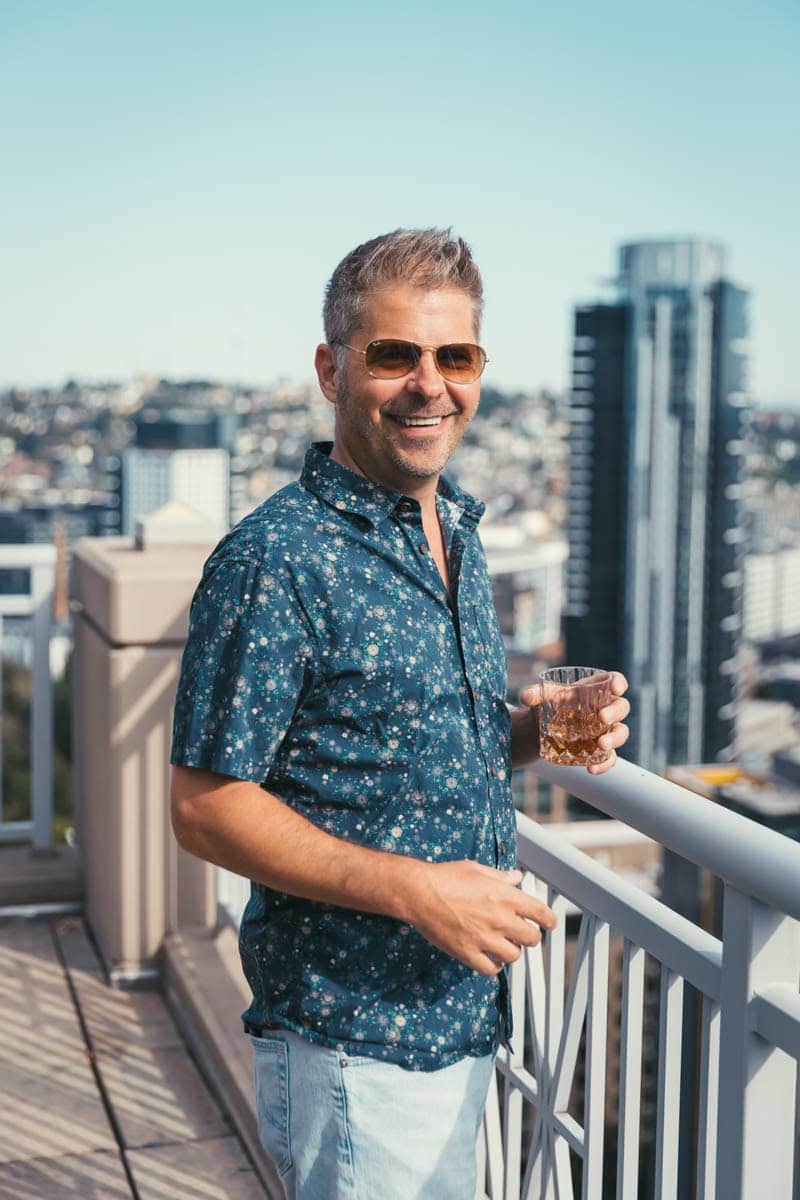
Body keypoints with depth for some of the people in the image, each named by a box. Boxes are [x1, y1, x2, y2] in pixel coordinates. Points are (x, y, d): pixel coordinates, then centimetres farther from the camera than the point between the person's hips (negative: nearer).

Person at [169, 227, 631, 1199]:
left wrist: (536, 729, -2)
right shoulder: (275, 561, -18)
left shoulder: (459, 535, 9)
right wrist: (413, 889, -24)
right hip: (352, 1037, -8)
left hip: (464, 1014, 8)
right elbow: (205, 806, -18)